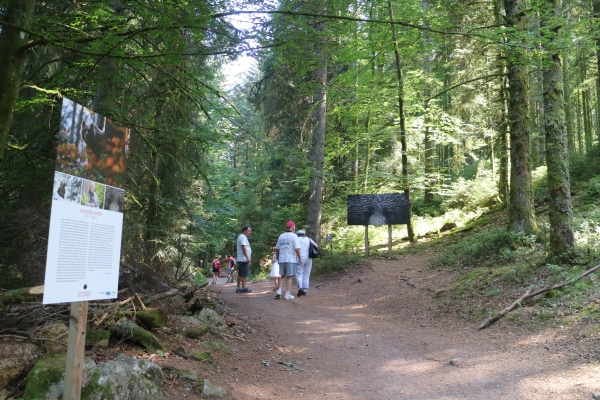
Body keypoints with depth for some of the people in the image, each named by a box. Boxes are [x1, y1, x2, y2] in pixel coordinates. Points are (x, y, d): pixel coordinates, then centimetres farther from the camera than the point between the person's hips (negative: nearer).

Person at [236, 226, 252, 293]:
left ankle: (238, 288, 13)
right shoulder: (243, 237, -11)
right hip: (244, 259, -11)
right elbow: (243, 247, -20)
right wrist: (247, 257, -22)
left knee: (240, 274, 10)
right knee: (244, 274, -10)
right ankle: (243, 288, -11)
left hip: (240, 260, 11)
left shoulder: (241, 237, 22)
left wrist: (249, 258, 23)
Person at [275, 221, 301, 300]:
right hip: (291, 259, -5)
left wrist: (278, 258, 22)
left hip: (282, 259, 5)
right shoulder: (293, 236, -6)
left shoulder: (281, 236, 10)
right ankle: (287, 294, -1)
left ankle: (279, 291, 4)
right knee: (289, 277, 0)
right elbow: (297, 248, -13)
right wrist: (300, 258, -4)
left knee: (282, 276, 15)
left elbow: (277, 249, 12)